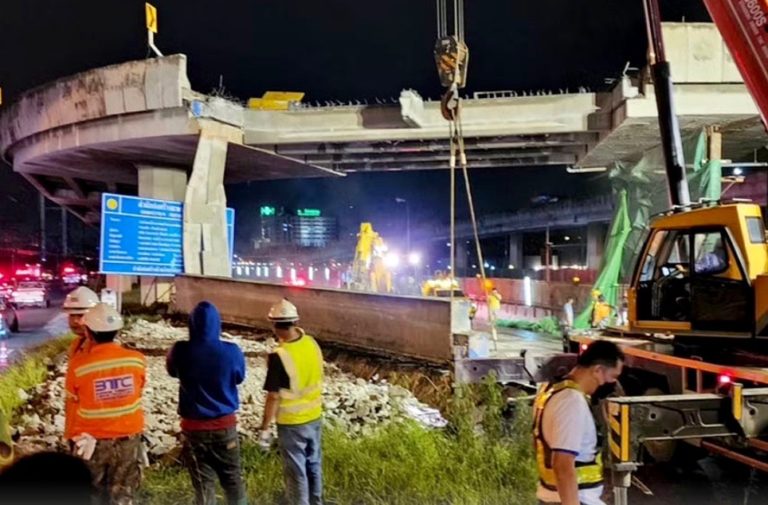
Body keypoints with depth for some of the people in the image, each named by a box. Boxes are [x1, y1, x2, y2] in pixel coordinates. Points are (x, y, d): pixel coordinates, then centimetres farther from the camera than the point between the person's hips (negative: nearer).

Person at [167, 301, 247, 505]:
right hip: (225, 426, 0)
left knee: (203, 484, 11)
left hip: (193, 427, 0)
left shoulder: (180, 351, -14)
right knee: (232, 479, 18)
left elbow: (172, 371, 8)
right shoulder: (231, 351, -16)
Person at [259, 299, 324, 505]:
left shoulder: (279, 356, -24)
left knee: (296, 472, 10)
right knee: (314, 465, 22)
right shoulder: (313, 345, -5)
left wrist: (265, 427, -9)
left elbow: (274, 397, -19)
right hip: (314, 418, 6)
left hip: (291, 424, -6)